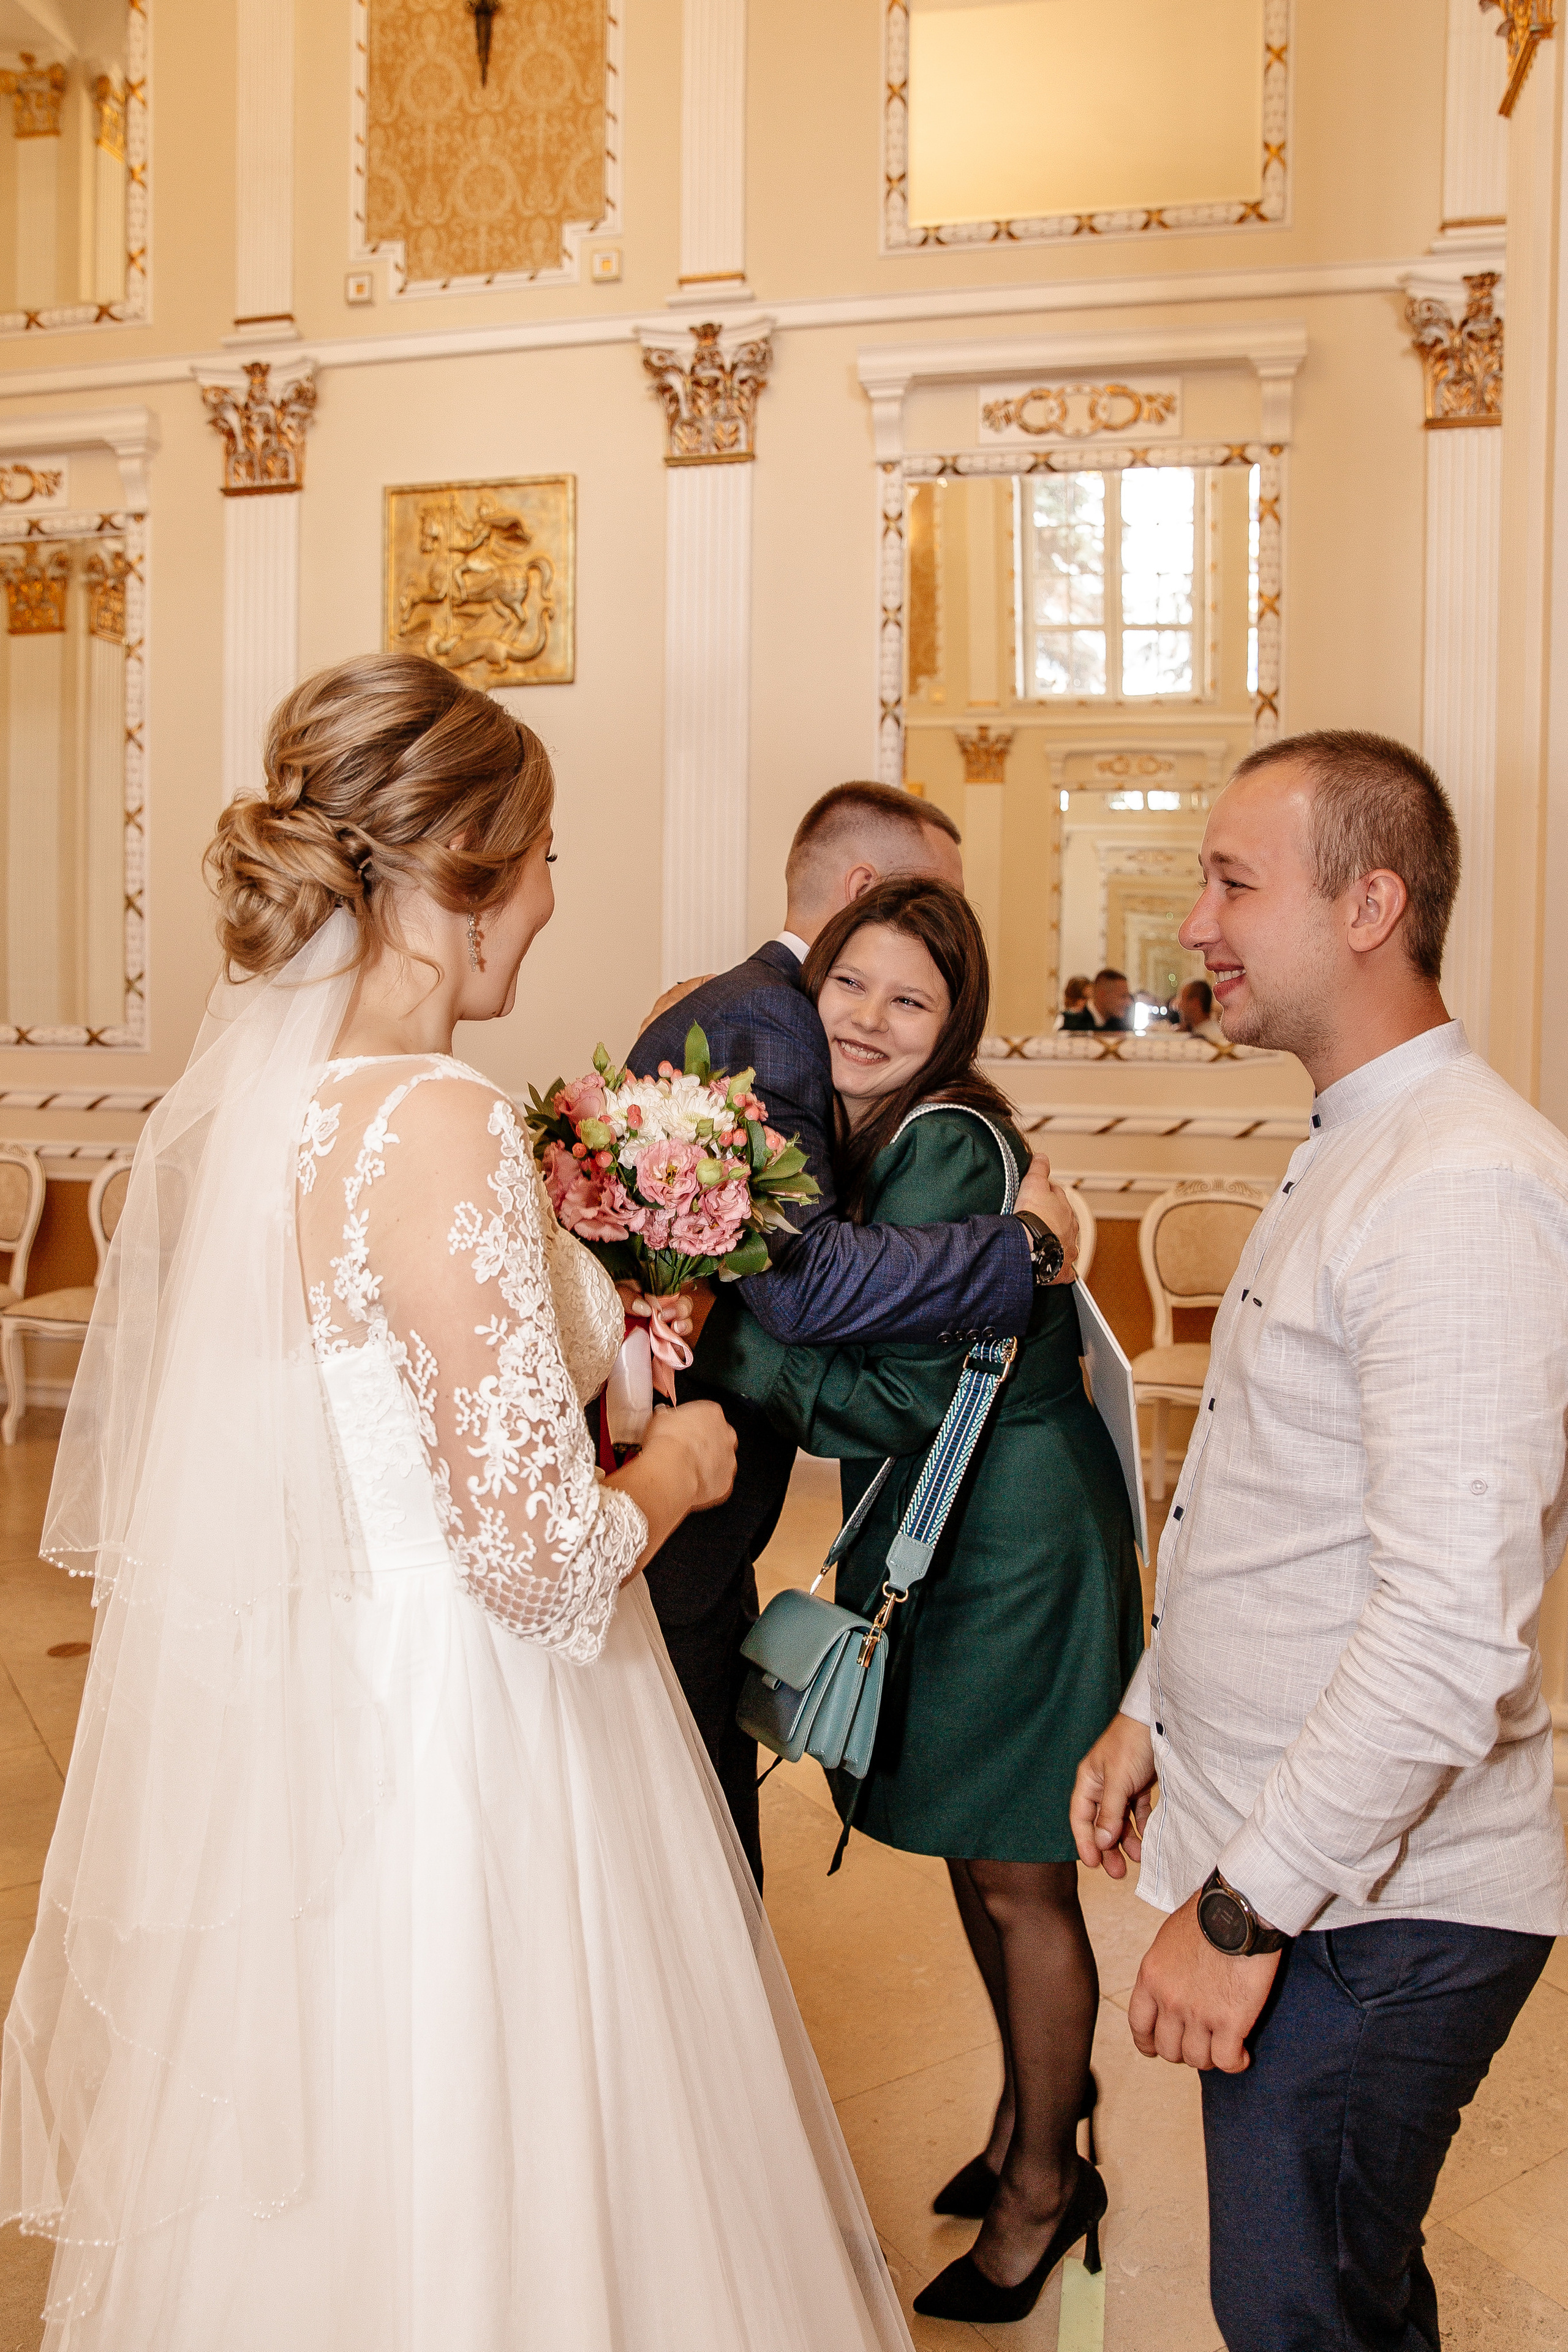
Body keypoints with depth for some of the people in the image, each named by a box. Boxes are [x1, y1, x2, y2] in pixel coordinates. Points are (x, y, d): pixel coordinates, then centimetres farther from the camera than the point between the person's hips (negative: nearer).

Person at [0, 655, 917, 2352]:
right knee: (463, 2212, 11)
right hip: (440, 1757, -8)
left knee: (292, 2185, 24)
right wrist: (674, 1467, -3)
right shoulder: (438, 1128, -24)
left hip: (261, 1729, 9)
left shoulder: (225, 1092, 2)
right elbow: (536, 1554, -24)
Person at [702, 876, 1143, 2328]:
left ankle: (1044, 2185, 29)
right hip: (939, 1546, 8)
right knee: (977, 1862, 21)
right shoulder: (860, 1136, 2)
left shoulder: (945, 1147, -23)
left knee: (1017, 1879, 8)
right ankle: (1033, 2111, 43)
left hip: (1018, 1548, -8)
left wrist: (716, 1336, -24)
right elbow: (841, 1334, 6)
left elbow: (904, 1397, -24)